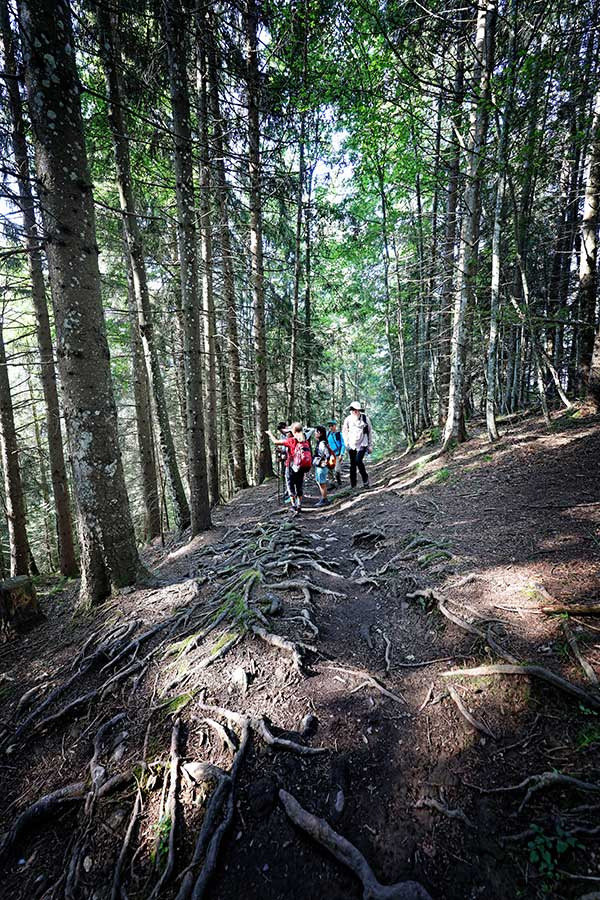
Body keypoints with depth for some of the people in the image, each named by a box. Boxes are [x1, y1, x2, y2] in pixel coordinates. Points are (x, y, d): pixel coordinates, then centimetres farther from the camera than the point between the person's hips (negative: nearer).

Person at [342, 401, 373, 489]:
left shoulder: (365, 418, -4)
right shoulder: (348, 419, -2)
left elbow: (370, 432, 4)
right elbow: (344, 432, 12)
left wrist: (370, 446, 4)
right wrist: (346, 443, 2)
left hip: (362, 445, -2)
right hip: (351, 445, 2)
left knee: (358, 461, -19)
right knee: (352, 464, 7)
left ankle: (365, 479, 4)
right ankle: (353, 484, 19)